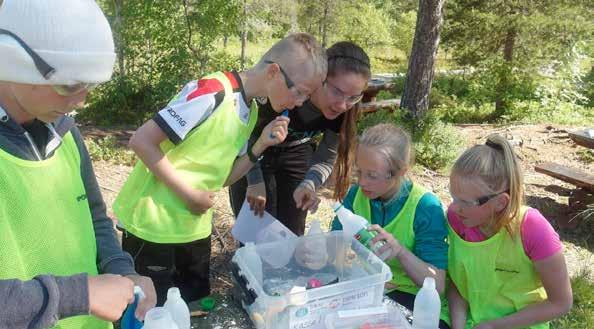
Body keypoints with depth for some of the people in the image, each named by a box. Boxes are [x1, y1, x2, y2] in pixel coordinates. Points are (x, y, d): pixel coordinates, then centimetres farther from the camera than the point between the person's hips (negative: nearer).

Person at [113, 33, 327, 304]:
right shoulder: (212, 93, -22)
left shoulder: (250, 110, 5)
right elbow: (141, 141, -22)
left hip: (194, 229, 8)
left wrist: (260, 146, -8)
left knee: (196, 305, 18)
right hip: (154, 226, -7)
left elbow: (222, 177, 6)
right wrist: (188, 193, -19)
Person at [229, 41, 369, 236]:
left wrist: (309, 184, -31)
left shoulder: (345, 112, -24)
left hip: (296, 153, 3)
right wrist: (255, 181, -22)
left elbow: (325, 159, -12)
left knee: (292, 235, 9)